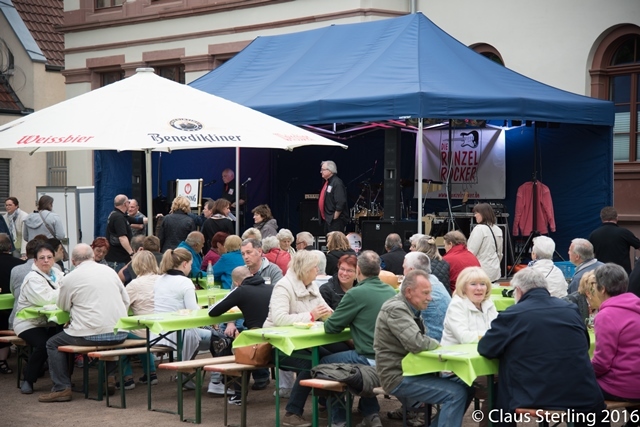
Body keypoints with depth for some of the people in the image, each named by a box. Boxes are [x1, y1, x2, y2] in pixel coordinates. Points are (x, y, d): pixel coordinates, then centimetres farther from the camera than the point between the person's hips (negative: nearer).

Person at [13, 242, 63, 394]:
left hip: (49, 322, 6)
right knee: (43, 344, -30)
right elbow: (45, 299, -28)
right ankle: (28, 380, -8)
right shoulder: (33, 279, -14)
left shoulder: (57, 273, 9)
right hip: (29, 323, -6)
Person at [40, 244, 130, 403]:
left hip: (91, 335, -4)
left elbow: (62, 307, 13)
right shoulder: (109, 271, 9)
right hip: (120, 333, 4)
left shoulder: (69, 279, -2)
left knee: (53, 344, 16)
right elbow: (126, 301, 11)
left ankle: (62, 388, 9)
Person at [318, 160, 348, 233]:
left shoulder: (337, 183, -16)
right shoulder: (327, 183, 15)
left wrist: (335, 217, -19)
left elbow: (341, 203, -24)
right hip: (328, 220, 10)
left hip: (336, 221, -10)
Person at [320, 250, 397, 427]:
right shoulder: (391, 291, 5)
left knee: (325, 363, 16)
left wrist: (346, 319, 14)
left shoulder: (356, 294, -14)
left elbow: (331, 327, -6)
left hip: (372, 360, -6)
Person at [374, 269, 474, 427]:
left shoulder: (409, 308, 12)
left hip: (411, 370, 10)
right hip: (399, 377, -10)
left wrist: (433, 344, -8)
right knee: (456, 393, -20)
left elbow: (423, 340, 15)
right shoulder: (396, 309, -19)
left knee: (466, 387, 4)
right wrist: (435, 344, -9)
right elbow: (417, 343, -29)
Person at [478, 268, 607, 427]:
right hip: (582, 397, 3)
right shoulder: (571, 310, 7)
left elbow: (484, 348, 6)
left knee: (497, 396, 24)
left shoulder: (512, 315, -5)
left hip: (535, 400, -3)